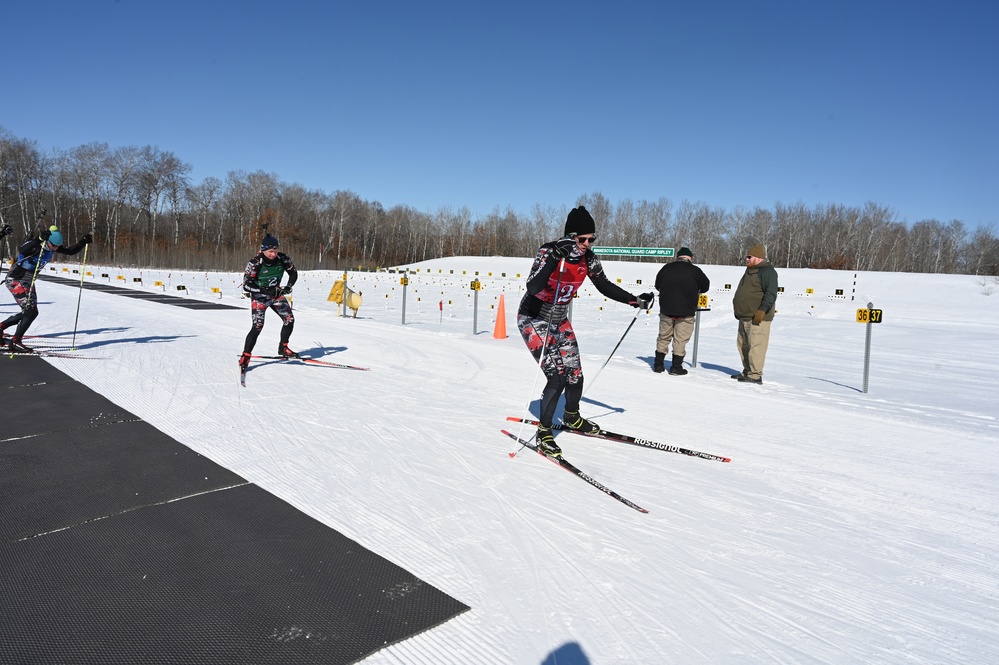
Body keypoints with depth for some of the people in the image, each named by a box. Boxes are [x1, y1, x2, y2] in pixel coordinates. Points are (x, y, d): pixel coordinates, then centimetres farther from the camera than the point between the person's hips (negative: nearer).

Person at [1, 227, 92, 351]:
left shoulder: (53, 246, -5)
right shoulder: (35, 245, -26)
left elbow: (71, 251, 4)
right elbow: (21, 250, -46)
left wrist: (83, 242, -10)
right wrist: (38, 239, -56)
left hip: (28, 282, 8)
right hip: (15, 280, -8)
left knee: (28, 312, 15)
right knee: (31, 311, -16)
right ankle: (15, 342, -8)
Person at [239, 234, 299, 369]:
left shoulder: (282, 259, -14)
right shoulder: (254, 263, -25)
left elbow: (293, 273, 3)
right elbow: (246, 286, -23)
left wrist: (289, 286, -15)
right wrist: (266, 290, -32)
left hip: (277, 294, 5)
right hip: (259, 297, -4)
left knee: (289, 320, -5)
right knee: (258, 326, -16)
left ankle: (283, 348, 16)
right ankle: (245, 356, -2)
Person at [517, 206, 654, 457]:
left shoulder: (588, 258, -8)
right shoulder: (549, 251, -26)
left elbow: (604, 285, 6)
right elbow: (533, 288, -39)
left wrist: (634, 300, -1)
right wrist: (555, 258, -50)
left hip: (559, 321, 6)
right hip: (533, 319, -6)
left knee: (575, 374, 9)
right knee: (557, 376, -16)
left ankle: (572, 417, 38)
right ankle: (544, 433, 1)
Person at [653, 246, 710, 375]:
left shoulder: (666, 268, 4)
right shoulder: (695, 270, -4)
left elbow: (657, 286, 15)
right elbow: (705, 286, 10)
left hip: (666, 311, 3)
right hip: (686, 313, -3)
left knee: (663, 338, 14)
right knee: (680, 340, 4)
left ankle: (658, 364, 18)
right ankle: (676, 367, 6)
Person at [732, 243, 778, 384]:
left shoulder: (767, 271, -10)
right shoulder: (750, 271, 21)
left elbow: (771, 294, -19)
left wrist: (762, 310, -26)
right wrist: (738, 310, 27)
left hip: (757, 318, -10)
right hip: (744, 317, 10)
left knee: (755, 345, -11)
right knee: (743, 345, 13)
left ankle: (755, 375, -9)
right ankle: (747, 372, 22)